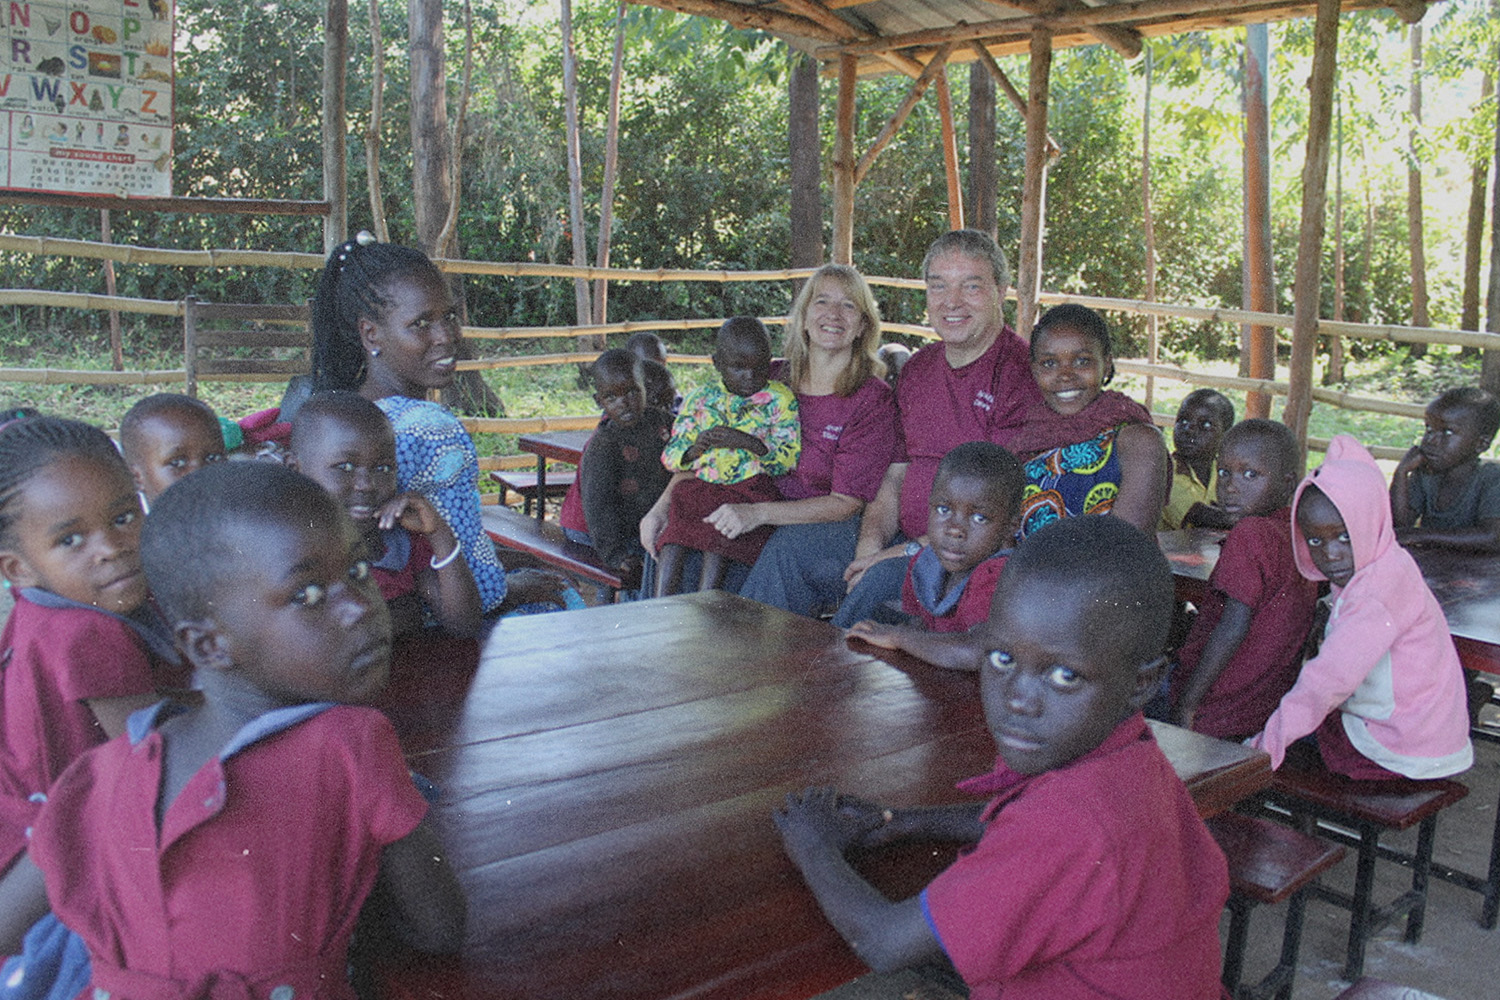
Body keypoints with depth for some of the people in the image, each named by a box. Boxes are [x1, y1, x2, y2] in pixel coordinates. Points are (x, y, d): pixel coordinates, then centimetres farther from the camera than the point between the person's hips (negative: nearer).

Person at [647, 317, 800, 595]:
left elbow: (790, 457, -6)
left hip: (753, 486, -3)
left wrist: (747, 442, -19)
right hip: (702, 486, 3)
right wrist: (695, 449, -13)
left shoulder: (780, 400, 3)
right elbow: (670, 456, 10)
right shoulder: (700, 400, 11)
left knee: (719, 530, -28)